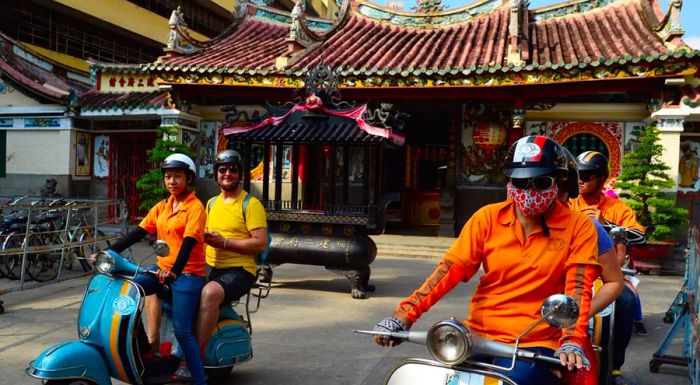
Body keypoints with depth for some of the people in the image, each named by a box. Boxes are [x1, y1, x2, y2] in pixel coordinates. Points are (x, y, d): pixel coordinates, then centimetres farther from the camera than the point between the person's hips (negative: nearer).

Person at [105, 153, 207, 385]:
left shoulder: (195, 207, -6)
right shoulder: (161, 207, 14)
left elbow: (189, 241, -19)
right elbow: (138, 233, 9)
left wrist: (175, 271, -34)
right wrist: (110, 251, -4)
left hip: (187, 273, -6)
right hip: (162, 269, 6)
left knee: (182, 330, -12)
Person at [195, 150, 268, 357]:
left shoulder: (251, 204, -3)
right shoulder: (212, 203, 20)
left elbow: (261, 243, -11)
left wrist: (224, 242, -16)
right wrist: (204, 237, 6)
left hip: (239, 270, -7)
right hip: (210, 268, 7)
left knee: (209, 293, -35)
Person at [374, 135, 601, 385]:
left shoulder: (578, 227, -1)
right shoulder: (488, 217, 2)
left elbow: (578, 288, -11)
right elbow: (450, 270, -5)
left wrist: (571, 342, -28)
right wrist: (403, 315, -16)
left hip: (536, 345, -2)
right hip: (479, 336, 2)